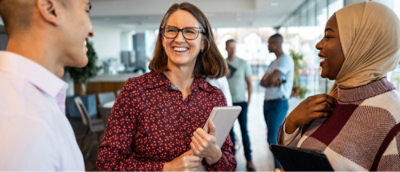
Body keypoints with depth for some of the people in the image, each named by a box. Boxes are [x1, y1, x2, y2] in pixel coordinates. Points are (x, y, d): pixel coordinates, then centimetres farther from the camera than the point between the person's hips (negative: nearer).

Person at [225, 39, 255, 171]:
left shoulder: (243, 63, 2)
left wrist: (249, 99, -2)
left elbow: (249, 83, 4)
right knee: (230, 130, 6)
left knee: (244, 130, -3)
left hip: (241, 102, -1)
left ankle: (249, 160, 3)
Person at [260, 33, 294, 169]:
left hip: (279, 103, -9)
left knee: (272, 139, -13)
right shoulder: (273, 63, 19)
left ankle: (279, 168, -5)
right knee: (273, 138, 11)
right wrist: (273, 83, -11)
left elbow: (272, 78, -21)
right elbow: (262, 82, 8)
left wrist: (268, 80, 0)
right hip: (267, 102, 9)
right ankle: (278, 166, 21)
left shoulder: (286, 59, -9)